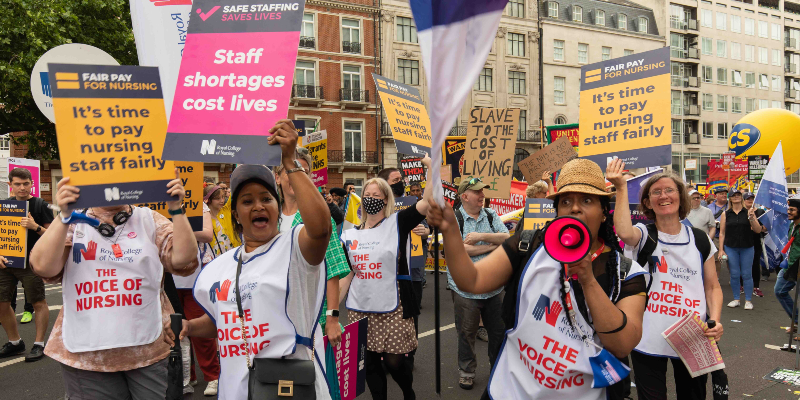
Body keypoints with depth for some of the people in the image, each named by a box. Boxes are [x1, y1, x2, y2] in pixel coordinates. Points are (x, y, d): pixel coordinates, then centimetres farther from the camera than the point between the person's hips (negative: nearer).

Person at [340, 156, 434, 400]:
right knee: (369, 361, 9)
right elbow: (347, 274, 13)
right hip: (360, 309, 4)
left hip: (392, 308, -3)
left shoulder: (397, 223, -3)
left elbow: (427, 202, -16)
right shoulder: (350, 235, 8)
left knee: (394, 360, 1)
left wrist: (432, 168, -21)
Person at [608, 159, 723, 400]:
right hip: (649, 342, -3)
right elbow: (624, 232, -29)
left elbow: (712, 287, 10)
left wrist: (715, 320, -7)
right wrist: (621, 187, -28)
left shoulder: (700, 240, 6)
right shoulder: (643, 235, -3)